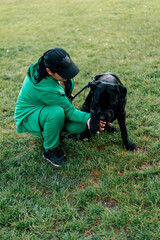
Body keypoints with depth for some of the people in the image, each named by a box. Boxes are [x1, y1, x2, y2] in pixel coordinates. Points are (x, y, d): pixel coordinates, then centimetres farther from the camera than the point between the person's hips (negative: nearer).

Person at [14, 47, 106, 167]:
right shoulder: (46, 88, -39)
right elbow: (70, 111, -29)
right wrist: (89, 118, -35)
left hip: (50, 106, 8)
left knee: (80, 126, -14)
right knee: (57, 113, -41)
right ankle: (49, 150, -16)